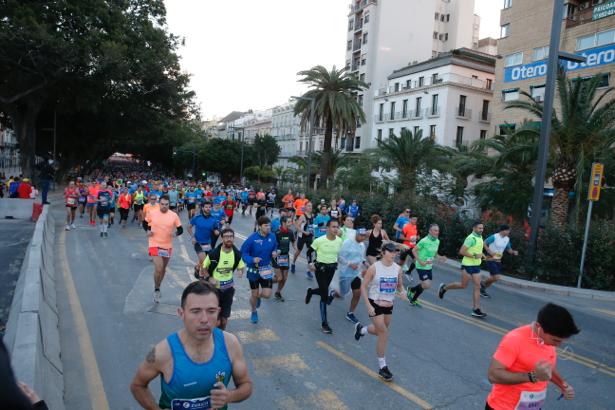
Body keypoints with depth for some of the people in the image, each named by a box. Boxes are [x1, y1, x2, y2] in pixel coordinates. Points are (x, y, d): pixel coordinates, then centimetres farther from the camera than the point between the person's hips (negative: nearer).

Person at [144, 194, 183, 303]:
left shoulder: (174, 215, -6)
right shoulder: (151, 213, -7)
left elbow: (180, 229, 0)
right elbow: (145, 223, 10)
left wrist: (176, 233, -20)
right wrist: (147, 231, -8)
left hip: (167, 245, 3)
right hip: (155, 244, -3)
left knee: (163, 269, 18)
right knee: (158, 269, -14)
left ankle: (158, 287, 41)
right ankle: (156, 290, 10)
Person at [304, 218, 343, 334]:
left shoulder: (339, 241, -4)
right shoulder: (319, 240, -16)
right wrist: (310, 263, -16)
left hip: (332, 269, 5)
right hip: (320, 268, -5)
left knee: (324, 291, 18)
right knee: (325, 296, -5)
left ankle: (310, 291, 53)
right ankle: (324, 323, 6)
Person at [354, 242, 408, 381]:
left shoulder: (398, 269, -3)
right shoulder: (374, 268, -16)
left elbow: (400, 285, 10)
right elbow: (363, 286, -11)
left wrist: (402, 293, -14)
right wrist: (368, 306, -17)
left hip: (389, 305, 6)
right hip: (375, 304, -5)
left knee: (381, 331, 19)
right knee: (384, 334, -6)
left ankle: (361, 329, 50)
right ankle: (383, 367, 10)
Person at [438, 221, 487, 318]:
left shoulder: (480, 237, 10)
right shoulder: (471, 238, -18)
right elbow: (462, 251, -23)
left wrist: (481, 254, 11)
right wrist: (474, 256, -23)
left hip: (476, 265, 8)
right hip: (468, 265, -8)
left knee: (477, 287, 1)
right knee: (463, 285, 2)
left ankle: (476, 310, 2)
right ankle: (444, 288, 25)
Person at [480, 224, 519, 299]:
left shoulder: (507, 239, 5)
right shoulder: (494, 237, -17)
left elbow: (509, 249, 15)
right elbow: (484, 243, -16)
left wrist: (513, 252, -6)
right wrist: (490, 252, -24)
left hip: (498, 260, 8)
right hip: (490, 260, -8)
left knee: (493, 277, 12)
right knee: (496, 278, -15)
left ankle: (483, 290, 29)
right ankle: (483, 283, 11)